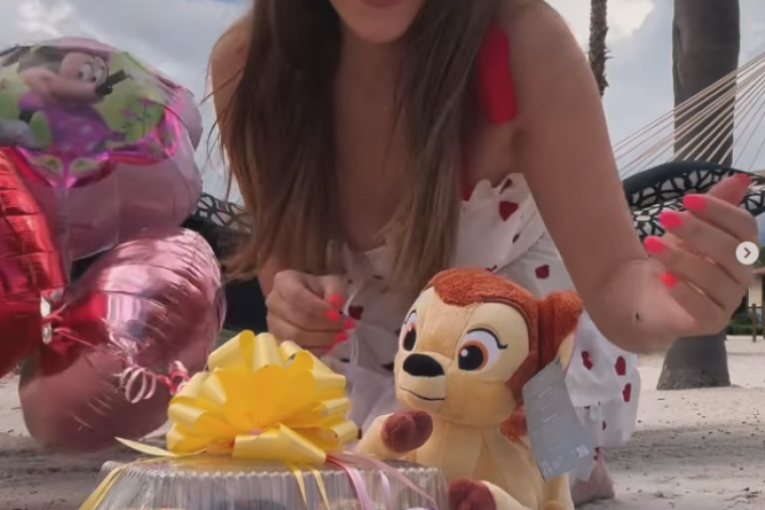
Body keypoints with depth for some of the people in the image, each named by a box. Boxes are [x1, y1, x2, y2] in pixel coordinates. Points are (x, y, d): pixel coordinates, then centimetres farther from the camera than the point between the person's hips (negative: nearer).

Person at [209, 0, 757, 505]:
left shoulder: (525, 44, -33)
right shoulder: (247, 64, -26)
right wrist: (293, 302, -37)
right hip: (368, 330, 3)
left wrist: (665, 304, -56)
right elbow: (285, 260, -12)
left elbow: (610, 281, -31)